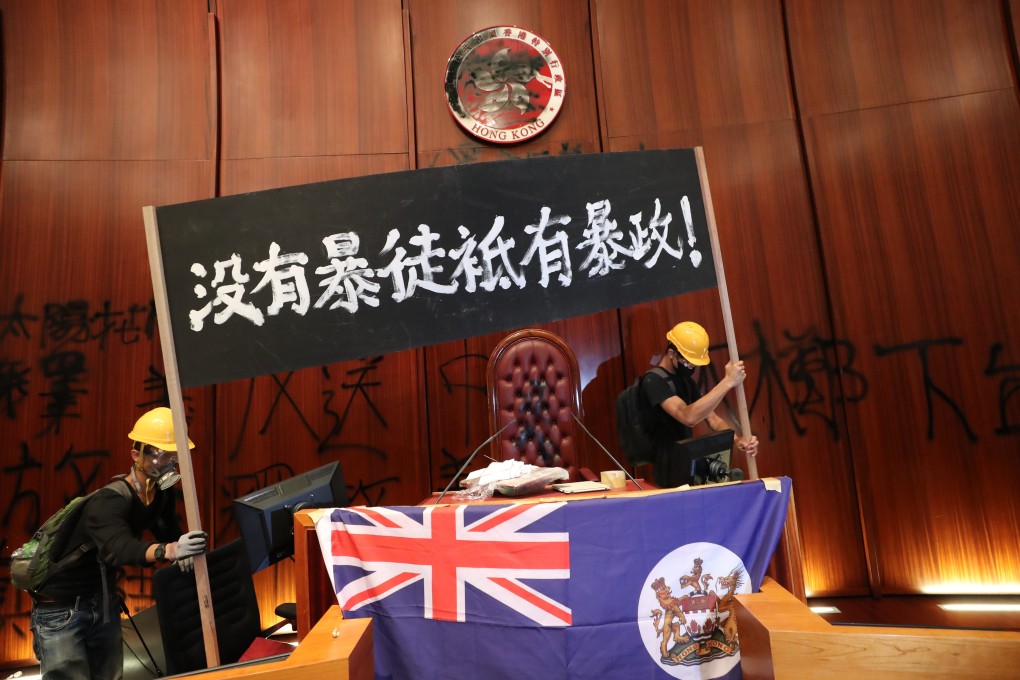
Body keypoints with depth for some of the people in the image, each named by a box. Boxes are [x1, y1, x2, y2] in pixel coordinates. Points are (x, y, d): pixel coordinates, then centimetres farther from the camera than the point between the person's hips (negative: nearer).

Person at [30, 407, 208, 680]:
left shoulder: (162, 495, -8)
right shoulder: (108, 501, -30)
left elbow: (169, 532, 2)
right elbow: (118, 548, -47)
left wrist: (181, 550, -20)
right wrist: (168, 550, -64)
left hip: (104, 603, 6)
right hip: (61, 609, -6)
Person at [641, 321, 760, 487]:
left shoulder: (687, 381, 10)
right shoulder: (653, 381, -18)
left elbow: (712, 419, 6)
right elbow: (688, 417, -32)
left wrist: (738, 440, -12)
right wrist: (728, 382, -33)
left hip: (690, 466, 8)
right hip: (671, 476, -8)